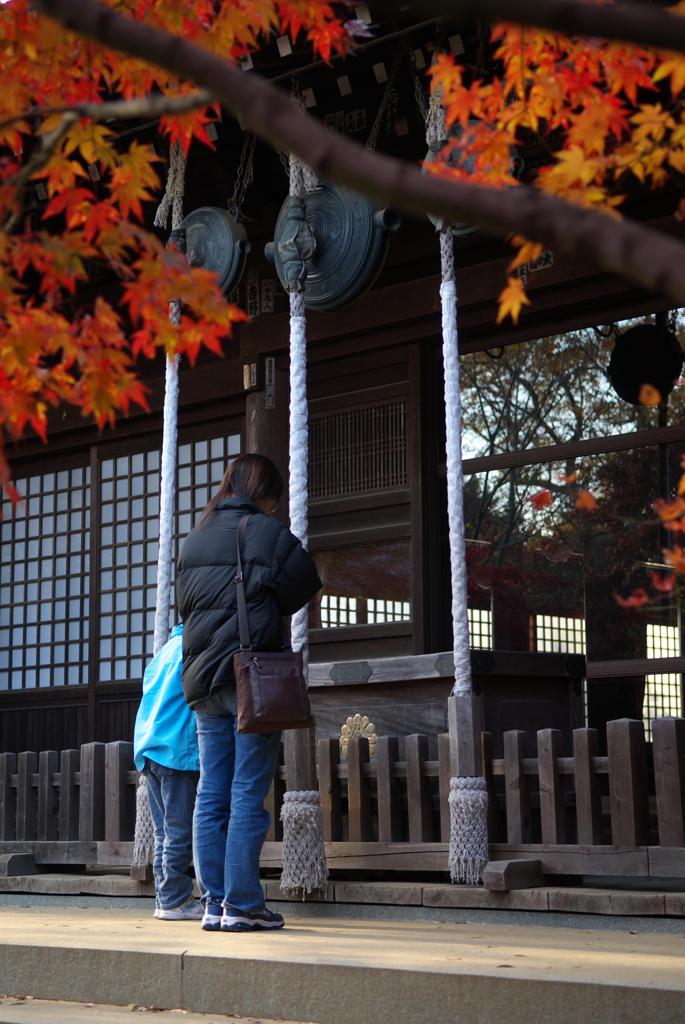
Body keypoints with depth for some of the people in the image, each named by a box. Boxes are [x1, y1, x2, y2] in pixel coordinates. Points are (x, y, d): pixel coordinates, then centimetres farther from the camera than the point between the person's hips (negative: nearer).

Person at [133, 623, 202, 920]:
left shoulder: (168, 646, 21)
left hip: (147, 749, 8)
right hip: (178, 748, -8)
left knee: (164, 832, 9)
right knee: (179, 831, -5)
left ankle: (164, 899, 9)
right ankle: (174, 899, -5)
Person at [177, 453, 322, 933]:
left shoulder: (196, 538, 13)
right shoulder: (270, 533, -5)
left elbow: (184, 604, 18)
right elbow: (306, 588, 0)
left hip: (203, 681, 6)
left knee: (211, 796, 7)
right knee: (248, 796, -4)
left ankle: (214, 902, 8)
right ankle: (242, 905, -3)